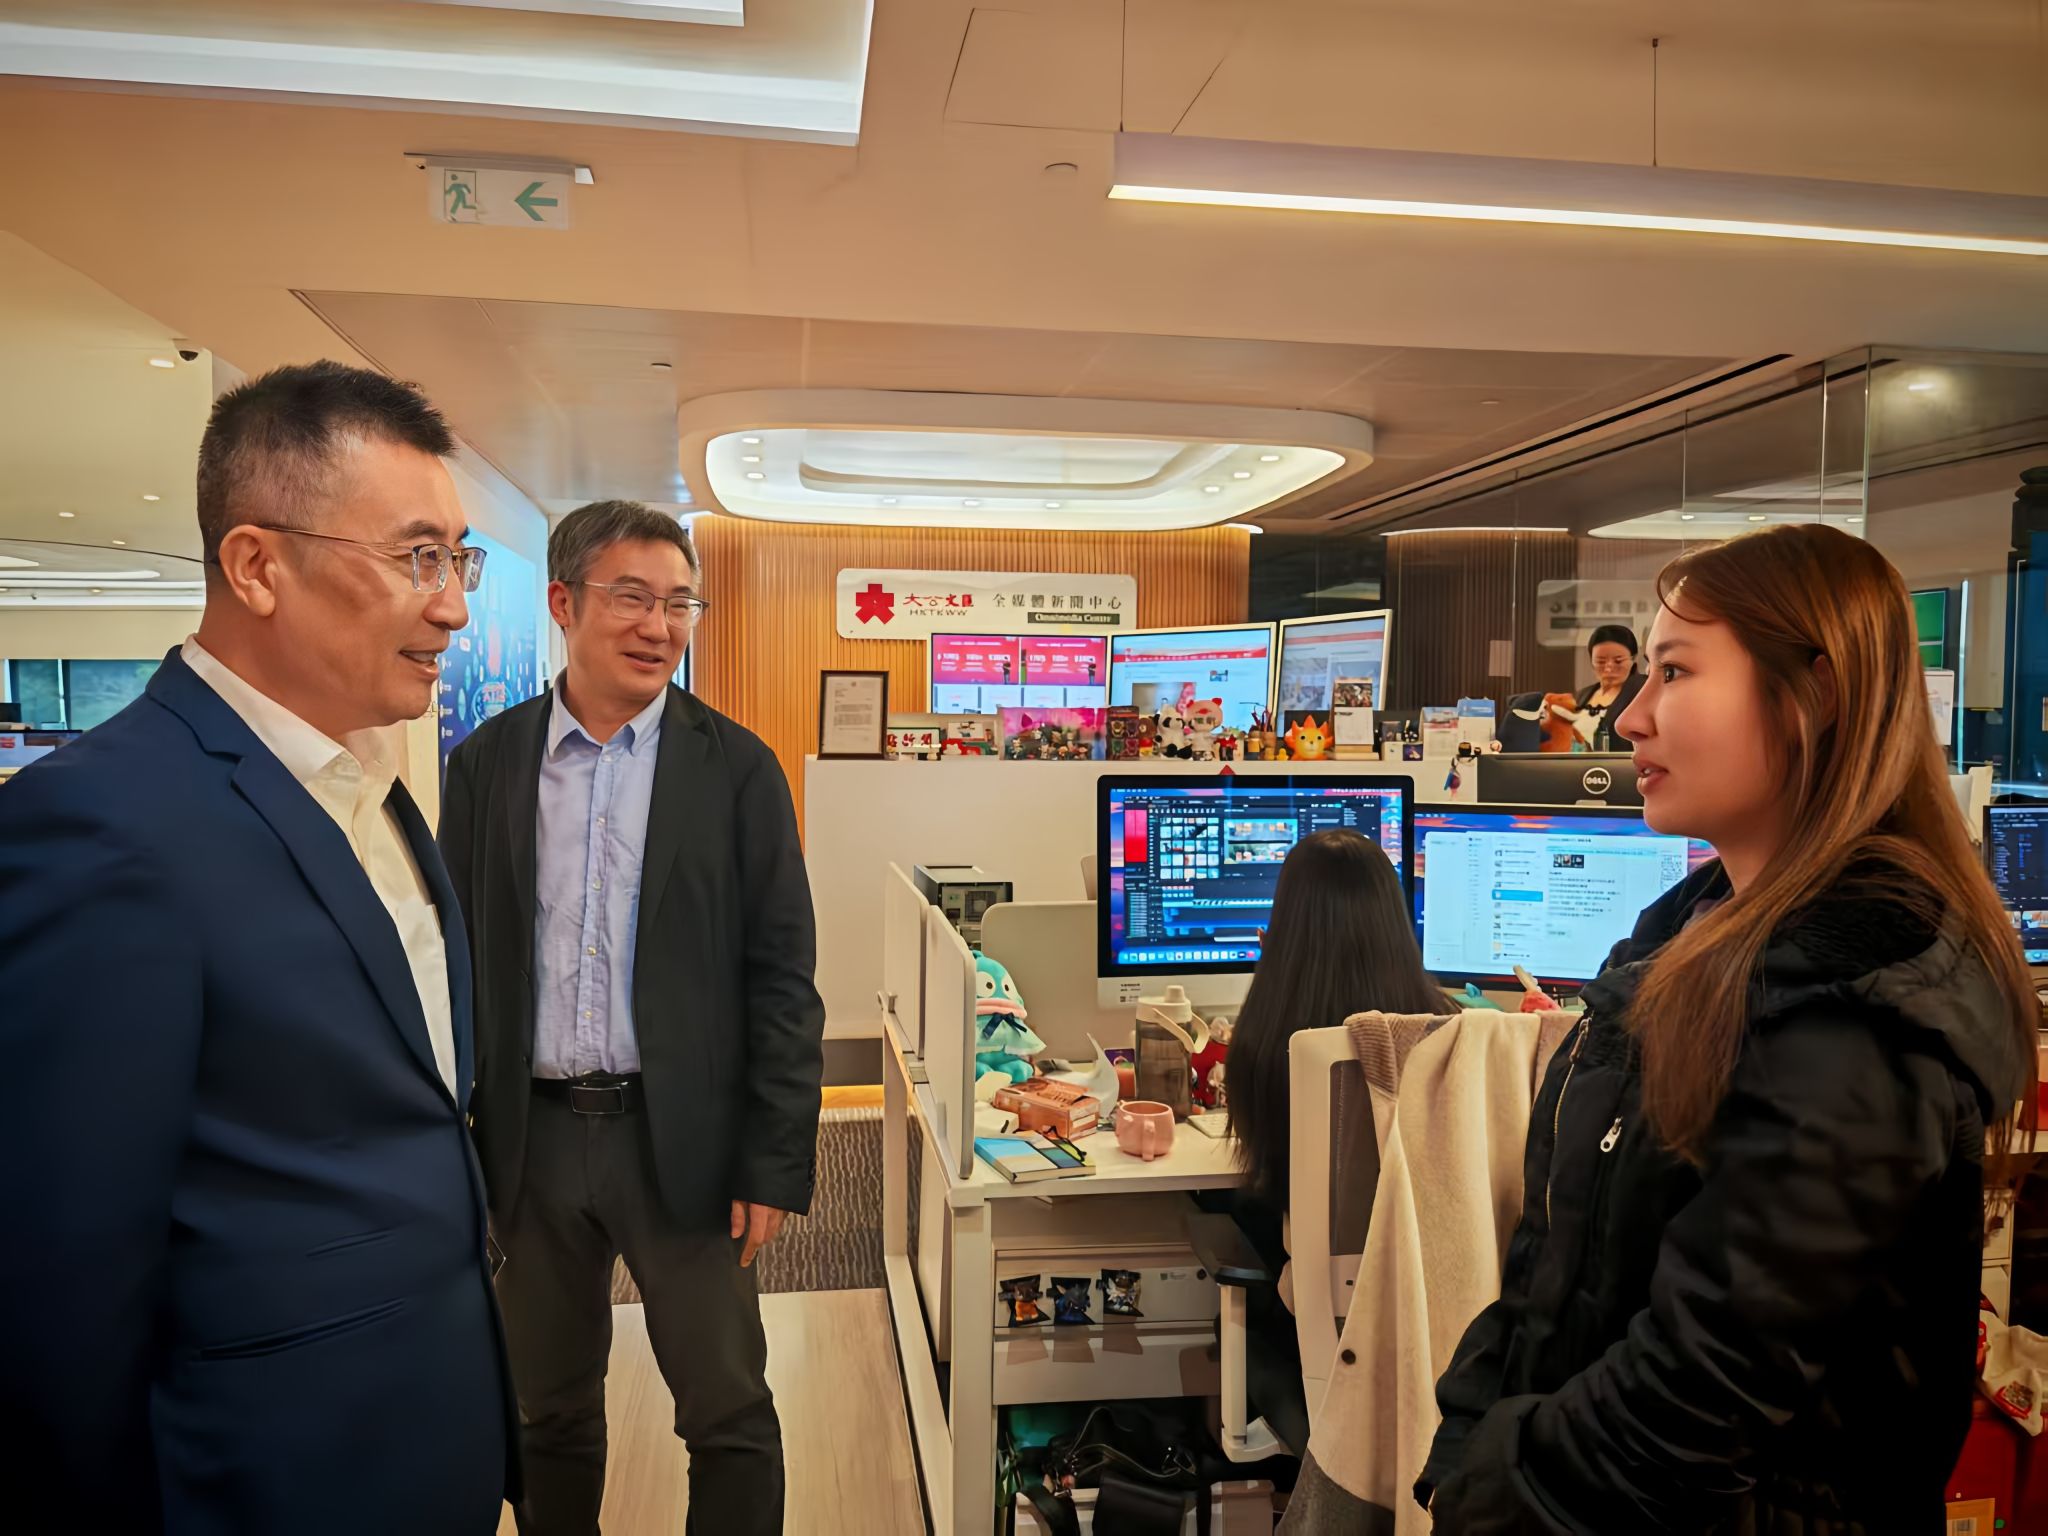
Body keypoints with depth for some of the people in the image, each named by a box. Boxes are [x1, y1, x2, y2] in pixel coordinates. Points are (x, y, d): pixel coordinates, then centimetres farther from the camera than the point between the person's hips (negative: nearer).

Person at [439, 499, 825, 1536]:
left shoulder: (735, 769, -4)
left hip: (679, 1138, -2)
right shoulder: (486, 763, 3)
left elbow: (781, 978, -5)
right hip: (530, 1139, 3)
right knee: (549, 1411, 19)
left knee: (729, 1415, 8)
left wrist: (775, 1164, -8)